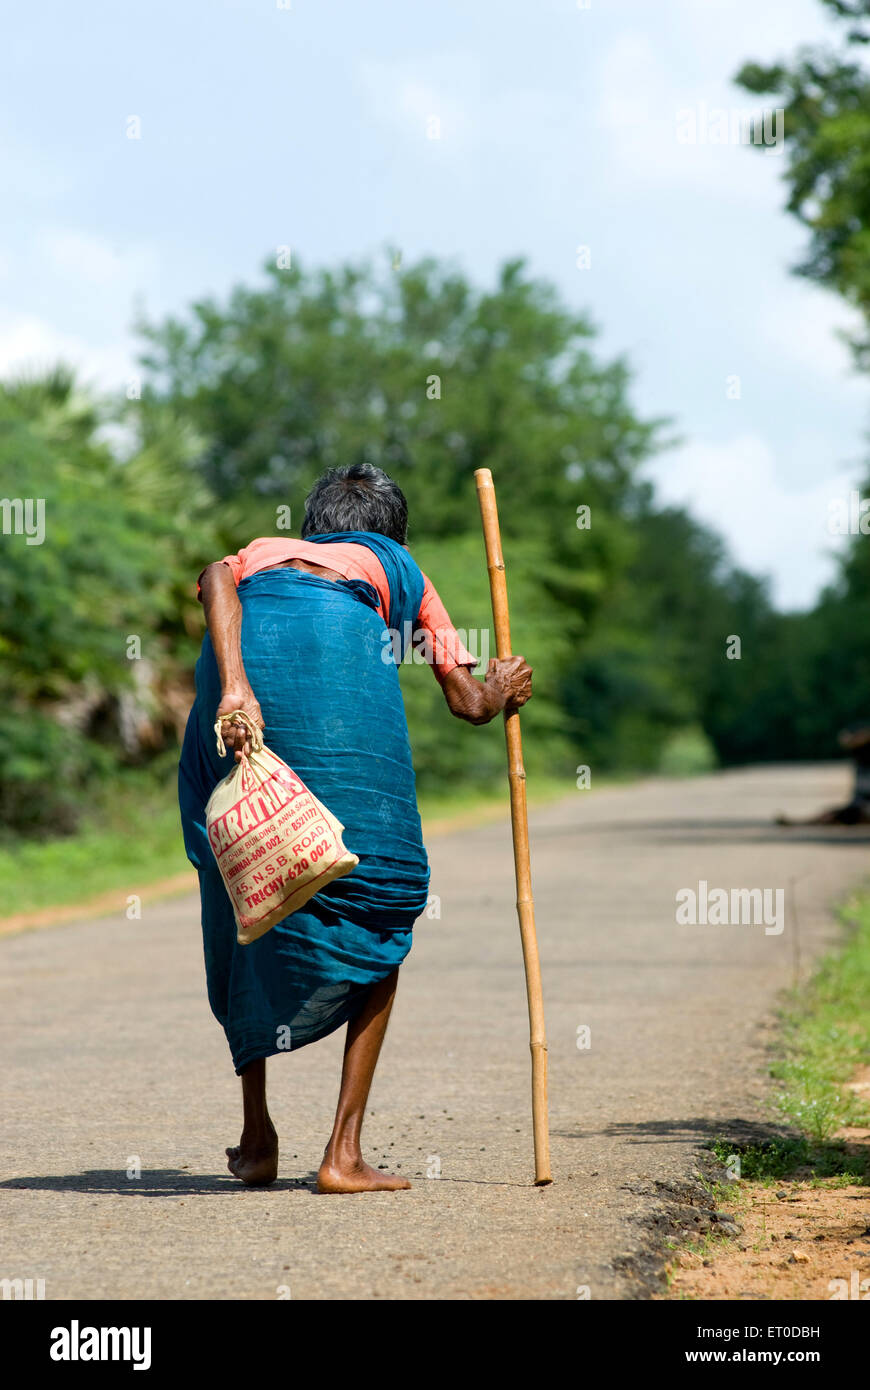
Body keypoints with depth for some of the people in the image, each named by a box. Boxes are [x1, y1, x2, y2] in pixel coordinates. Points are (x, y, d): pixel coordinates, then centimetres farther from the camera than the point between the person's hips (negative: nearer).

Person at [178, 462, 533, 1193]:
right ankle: (345, 1152, 3)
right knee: (379, 907, 8)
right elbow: (468, 701, 35)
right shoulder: (399, 569, 38)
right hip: (335, 640, -3)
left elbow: (215, 580, 11)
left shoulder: (264, 550, 38)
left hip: (244, 642, 3)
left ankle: (256, 1135, 23)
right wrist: (503, 688, 58)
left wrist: (234, 684, -4)